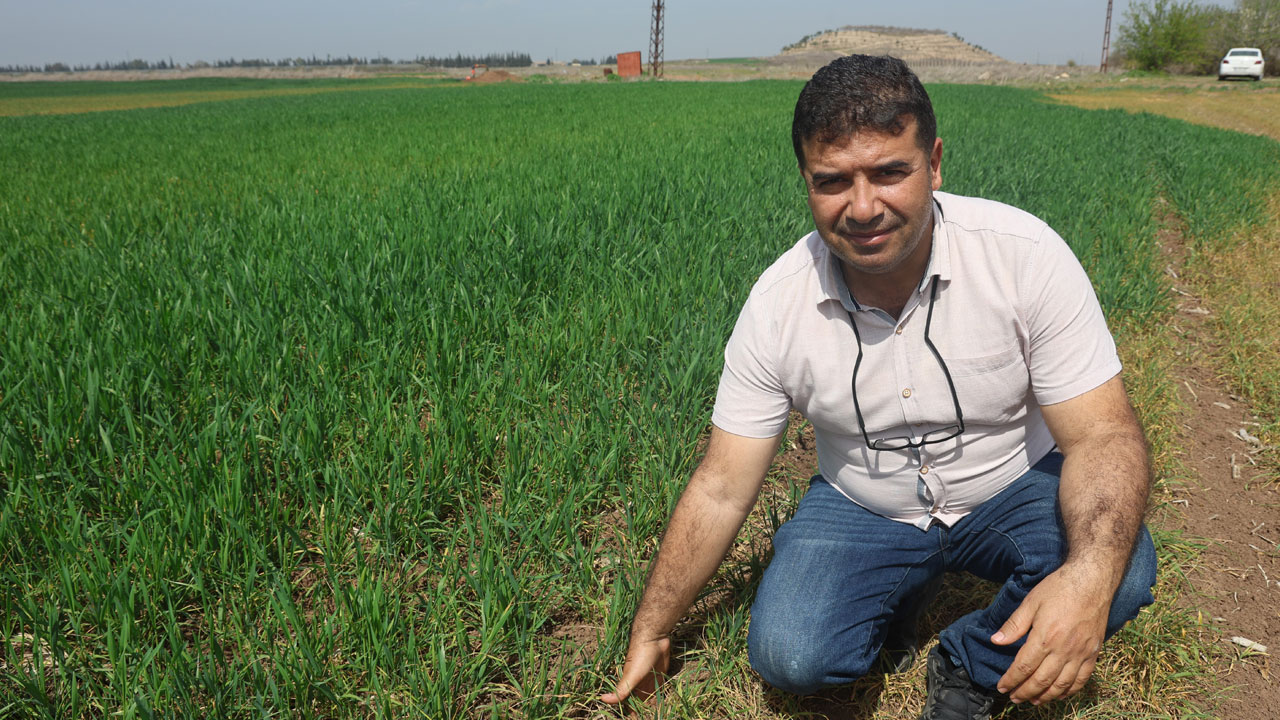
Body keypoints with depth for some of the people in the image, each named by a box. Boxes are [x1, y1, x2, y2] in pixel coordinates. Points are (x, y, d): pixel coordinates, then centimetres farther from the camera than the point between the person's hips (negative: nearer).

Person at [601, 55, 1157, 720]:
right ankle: (897, 599, 13)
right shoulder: (777, 304, -19)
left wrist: (1090, 574, -45)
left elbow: (1102, 434, -23)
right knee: (787, 656, -22)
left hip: (1013, 491, 0)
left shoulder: (1024, 256, -24)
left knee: (1123, 570, -30)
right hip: (863, 510, 1)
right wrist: (650, 632, -8)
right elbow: (721, 489, -13)